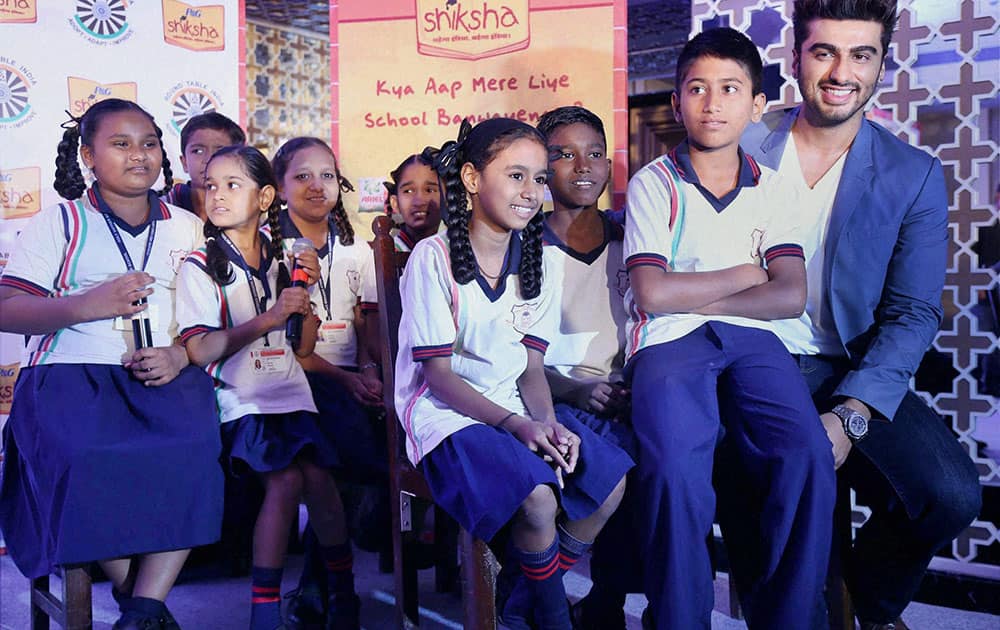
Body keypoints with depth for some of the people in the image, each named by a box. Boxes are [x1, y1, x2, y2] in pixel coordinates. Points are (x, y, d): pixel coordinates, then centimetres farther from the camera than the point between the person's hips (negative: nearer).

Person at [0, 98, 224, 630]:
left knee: (193, 450, -30)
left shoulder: (187, 228, 18)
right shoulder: (60, 222, 9)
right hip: (69, 372, -2)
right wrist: (86, 305, -15)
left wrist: (181, 354, -6)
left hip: (163, 374, 2)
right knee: (90, 457, -33)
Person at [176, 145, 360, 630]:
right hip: (240, 398, -4)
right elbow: (199, 350, -14)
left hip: (289, 391, 4)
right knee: (285, 479, -22)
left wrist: (307, 290, -1)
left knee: (318, 473, -13)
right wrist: (266, 319, -23)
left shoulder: (281, 260, 13)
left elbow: (302, 347, 13)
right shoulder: (200, 266, -2)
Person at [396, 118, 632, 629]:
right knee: (537, 495, -30)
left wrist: (548, 423, -15)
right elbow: (439, 375, -12)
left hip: (514, 409, 7)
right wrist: (514, 425, -23)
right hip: (445, 414, -6)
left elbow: (531, 369, 5)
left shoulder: (537, 264, 7)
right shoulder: (433, 258, -11)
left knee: (612, 480, -11)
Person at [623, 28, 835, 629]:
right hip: (668, 343, -2)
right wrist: (744, 275, 2)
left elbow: (791, 297, 2)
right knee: (677, 472, -30)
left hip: (751, 339, 3)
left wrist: (693, 297, -4)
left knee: (809, 460, -24)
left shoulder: (773, 191, 15)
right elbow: (652, 294, -7)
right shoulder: (653, 184, 6)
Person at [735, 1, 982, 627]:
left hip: (850, 375, 1)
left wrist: (849, 416, -18)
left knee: (952, 493, -22)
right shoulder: (744, 147, 2)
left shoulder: (914, 176, 2)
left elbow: (912, 313, -3)